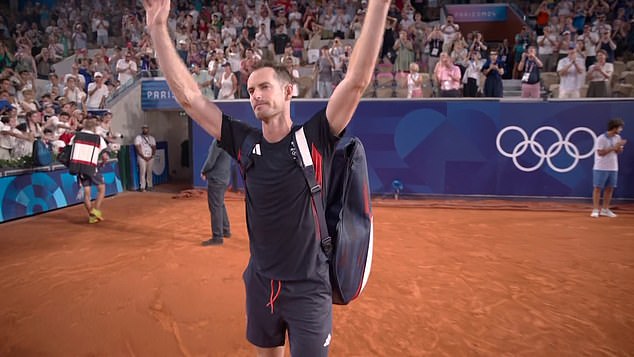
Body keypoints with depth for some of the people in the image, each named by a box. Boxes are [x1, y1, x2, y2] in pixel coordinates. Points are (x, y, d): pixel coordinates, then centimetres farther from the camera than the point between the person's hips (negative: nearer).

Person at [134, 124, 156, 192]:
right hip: (142, 157, -4)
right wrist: (144, 157, -12)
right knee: (142, 172, -7)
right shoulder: (138, 137, 0)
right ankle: (142, 187, -6)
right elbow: (138, 149, -7)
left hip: (150, 158, 4)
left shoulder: (152, 138, 13)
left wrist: (151, 156, -4)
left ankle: (150, 186, 10)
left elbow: (154, 148, 11)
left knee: (149, 172, 5)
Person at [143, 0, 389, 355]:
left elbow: (358, 80, -22)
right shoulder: (245, 142, -3)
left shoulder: (314, 138, -12)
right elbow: (188, 95, -3)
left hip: (309, 288, -4)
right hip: (260, 283, 4)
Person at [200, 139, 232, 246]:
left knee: (215, 207, -3)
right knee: (220, 205, 21)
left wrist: (203, 171, 1)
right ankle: (225, 230, 30)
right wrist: (207, 172, 14)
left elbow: (211, 160, -17)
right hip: (223, 178, 9)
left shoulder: (218, 140, -19)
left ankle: (217, 237, 2)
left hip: (216, 179, -9)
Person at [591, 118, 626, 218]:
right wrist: (613, 147, -18)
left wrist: (619, 147, -10)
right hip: (601, 168, -6)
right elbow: (600, 153, -16)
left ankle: (605, 210, 16)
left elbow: (619, 152, 10)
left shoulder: (617, 137, 7)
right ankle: (595, 210, 3)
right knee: (598, 188, -1)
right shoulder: (601, 138, -12)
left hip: (613, 168, 6)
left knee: (610, 189, 8)